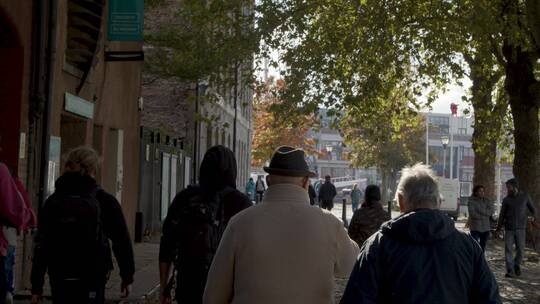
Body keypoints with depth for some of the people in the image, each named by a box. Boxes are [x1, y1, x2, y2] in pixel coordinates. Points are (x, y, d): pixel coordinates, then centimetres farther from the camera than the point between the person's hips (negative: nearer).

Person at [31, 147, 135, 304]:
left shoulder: (52, 202, 2)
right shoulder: (105, 201, -5)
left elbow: (41, 246, 0)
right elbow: (122, 242, -3)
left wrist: (36, 287, 5)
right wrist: (127, 277, 8)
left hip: (59, 280, 3)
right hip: (92, 280, -3)